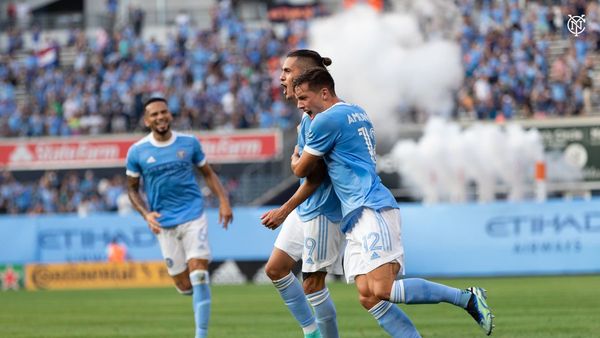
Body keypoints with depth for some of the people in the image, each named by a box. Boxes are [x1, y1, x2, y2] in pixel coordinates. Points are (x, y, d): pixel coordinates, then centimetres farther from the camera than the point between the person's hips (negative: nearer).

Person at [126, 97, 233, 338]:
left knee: (199, 277, -14)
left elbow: (208, 173, 12)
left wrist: (223, 201, -1)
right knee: (184, 286, 2)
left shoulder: (189, 143, 0)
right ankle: (202, 300, 38)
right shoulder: (137, 152, -1)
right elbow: (132, 188, 9)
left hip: (193, 217, -1)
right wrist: (146, 214, -7)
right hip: (164, 224, 1)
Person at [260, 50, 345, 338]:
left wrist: (284, 211, -17)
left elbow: (315, 174, -21)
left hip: (322, 212, -10)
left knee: (312, 284, -5)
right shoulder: (308, 115, 10)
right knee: (275, 269, 13)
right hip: (304, 209, 10)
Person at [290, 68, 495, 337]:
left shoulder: (326, 120, -7)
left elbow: (301, 170, 3)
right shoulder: (358, 113, 22)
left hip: (371, 211, -10)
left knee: (383, 290, -20)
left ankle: (467, 298, -12)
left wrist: (295, 159, 25)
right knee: (367, 296, -2)